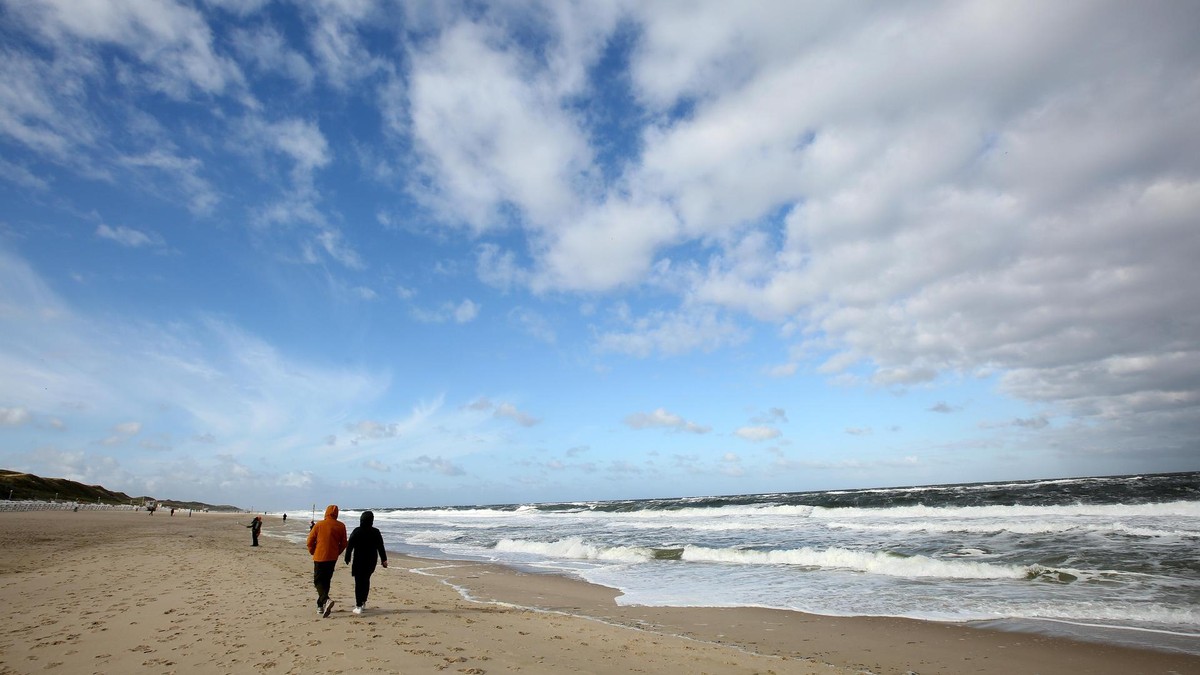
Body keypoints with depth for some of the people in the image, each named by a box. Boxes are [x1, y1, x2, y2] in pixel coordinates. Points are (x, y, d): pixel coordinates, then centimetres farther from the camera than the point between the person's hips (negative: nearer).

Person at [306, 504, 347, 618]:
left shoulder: (319, 525, -9)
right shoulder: (341, 526, -2)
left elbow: (310, 541, -4)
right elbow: (343, 543, 3)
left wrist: (313, 552, 13)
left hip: (319, 557, -3)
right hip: (333, 558, 3)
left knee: (318, 581, 3)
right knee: (326, 581, 16)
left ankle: (326, 600, -21)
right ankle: (320, 606, 21)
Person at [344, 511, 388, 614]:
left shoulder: (356, 531, -8)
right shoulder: (376, 532, -2)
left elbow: (349, 546, -6)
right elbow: (380, 547, 1)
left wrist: (347, 559, 5)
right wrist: (384, 559, 9)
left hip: (359, 560, -3)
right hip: (371, 561, 3)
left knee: (359, 582, 1)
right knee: (366, 580, 20)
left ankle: (359, 606, -4)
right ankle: (363, 602, 27)